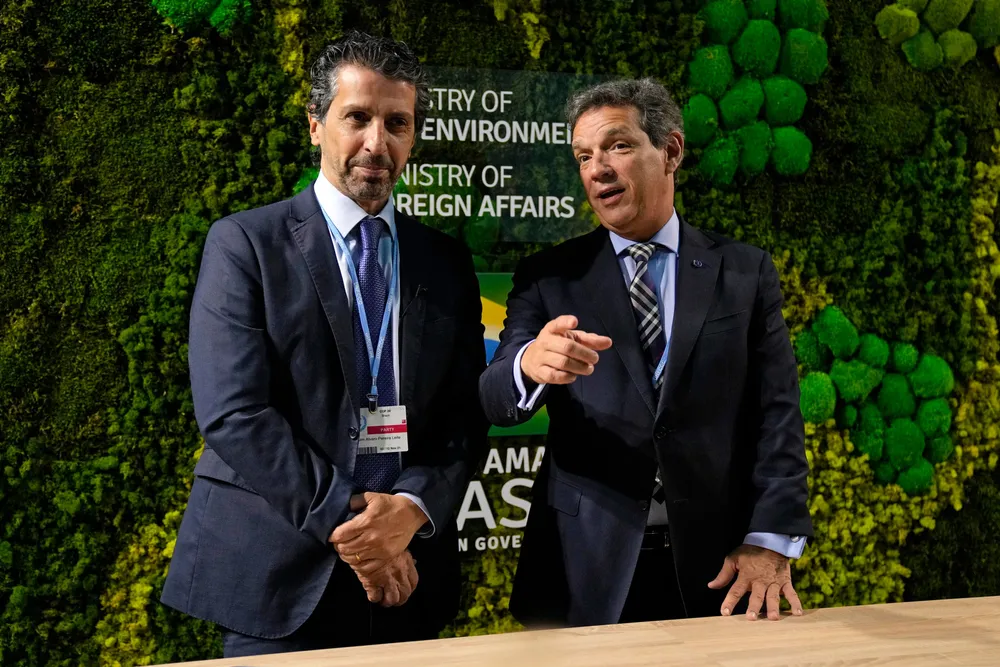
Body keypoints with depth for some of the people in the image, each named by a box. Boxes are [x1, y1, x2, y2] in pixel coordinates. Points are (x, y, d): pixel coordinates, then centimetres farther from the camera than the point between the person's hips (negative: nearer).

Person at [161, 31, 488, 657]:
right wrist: (343, 519, -16)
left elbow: (466, 417, 5)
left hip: (406, 575, 4)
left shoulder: (448, 262, 9)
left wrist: (413, 508, -13)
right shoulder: (245, 243, -3)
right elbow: (233, 412, -12)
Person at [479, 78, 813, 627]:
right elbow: (495, 401, -7)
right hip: (584, 573, 0)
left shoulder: (745, 272, 5)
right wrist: (531, 364, -31)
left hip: (715, 570, 0)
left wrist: (771, 541, -13)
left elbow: (776, 411, 0)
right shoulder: (549, 277, 4)